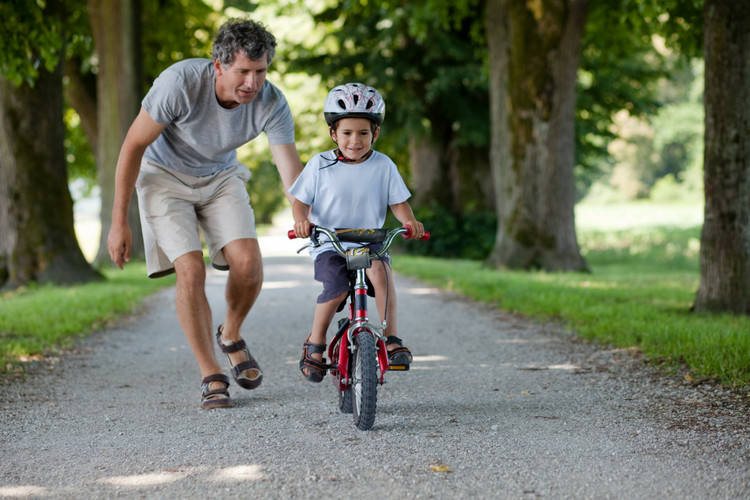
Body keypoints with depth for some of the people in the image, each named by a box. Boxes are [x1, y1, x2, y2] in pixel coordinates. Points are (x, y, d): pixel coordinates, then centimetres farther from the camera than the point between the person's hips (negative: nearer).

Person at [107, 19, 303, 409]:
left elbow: (292, 176, -22)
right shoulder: (181, 82, -32)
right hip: (165, 175, -3)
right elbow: (134, 146, -21)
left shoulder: (272, 104, -24)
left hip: (220, 178, 3)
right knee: (190, 271, -18)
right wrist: (119, 222, -17)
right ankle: (211, 377, -6)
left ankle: (231, 336, 14)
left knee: (247, 263, -16)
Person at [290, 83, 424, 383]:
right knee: (336, 288, -27)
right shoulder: (320, 165, 0)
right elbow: (300, 201, 3)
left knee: (379, 268, -33)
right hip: (328, 245, -1)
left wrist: (410, 222, -15)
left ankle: (392, 339, -25)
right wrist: (301, 220, -19)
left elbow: (398, 203, 6)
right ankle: (315, 344, -4)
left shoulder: (383, 166, 3)